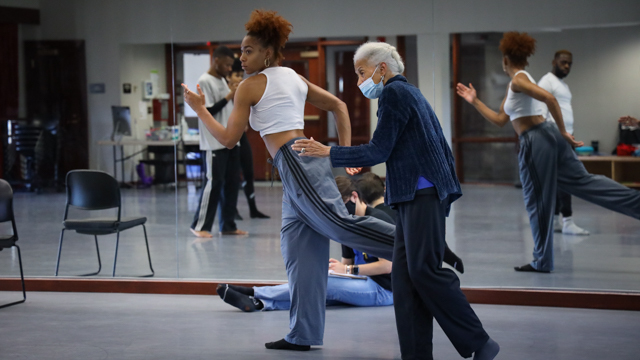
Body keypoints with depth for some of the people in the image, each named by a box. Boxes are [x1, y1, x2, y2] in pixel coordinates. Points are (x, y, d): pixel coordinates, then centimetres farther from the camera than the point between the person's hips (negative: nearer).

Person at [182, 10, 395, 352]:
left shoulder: (250, 86, -2)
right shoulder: (294, 78, 21)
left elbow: (229, 138, 1)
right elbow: (339, 106, 22)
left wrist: (199, 108, 13)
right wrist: (345, 152, 17)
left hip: (295, 161, -9)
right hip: (308, 155, 9)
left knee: (338, 223, -18)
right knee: (298, 247, 7)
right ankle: (302, 334, 8)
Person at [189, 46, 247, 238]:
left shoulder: (222, 80, 17)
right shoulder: (204, 82, -9)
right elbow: (207, 111, -17)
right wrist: (229, 97, -18)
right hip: (215, 143, -8)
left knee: (232, 182, 6)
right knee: (214, 182, -8)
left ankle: (228, 225, 12)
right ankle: (200, 225, -1)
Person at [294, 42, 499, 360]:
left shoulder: (394, 92, -6)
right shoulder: (409, 92, 24)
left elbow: (378, 151, -10)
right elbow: (442, 146, 23)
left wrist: (327, 152, -5)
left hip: (422, 195, -10)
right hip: (414, 196, 10)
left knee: (424, 269, -14)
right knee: (404, 274, 4)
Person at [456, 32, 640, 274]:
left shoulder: (518, 80, -12)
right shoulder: (516, 85, 18)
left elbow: (550, 99, -25)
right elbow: (500, 120, 21)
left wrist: (563, 131, -18)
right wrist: (474, 102, 20)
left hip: (535, 142, -10)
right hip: (546, 136, 10)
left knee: (537, 202, 0)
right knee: (582, 181, 7)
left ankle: (542, 262, 9)